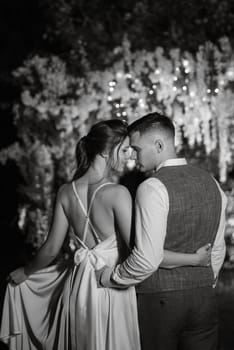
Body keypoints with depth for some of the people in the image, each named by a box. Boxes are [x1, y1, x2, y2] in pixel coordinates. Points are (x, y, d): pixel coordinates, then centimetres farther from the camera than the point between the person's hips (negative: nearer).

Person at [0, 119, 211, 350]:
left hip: (77, 287, 6)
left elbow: (51, 249, 5)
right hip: (113, 288, -5)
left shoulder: (67, 192, -2)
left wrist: (25, 272, 23)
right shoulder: (117, 194, -19)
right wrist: (195, 258, -13)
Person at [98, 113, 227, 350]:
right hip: (204, 298, 6)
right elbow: (217, 249, 13)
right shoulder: (211, 183, 6)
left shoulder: (153, 188, -16)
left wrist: (106, 278, -7)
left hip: (158, 301, -6)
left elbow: (147, 259, -20)